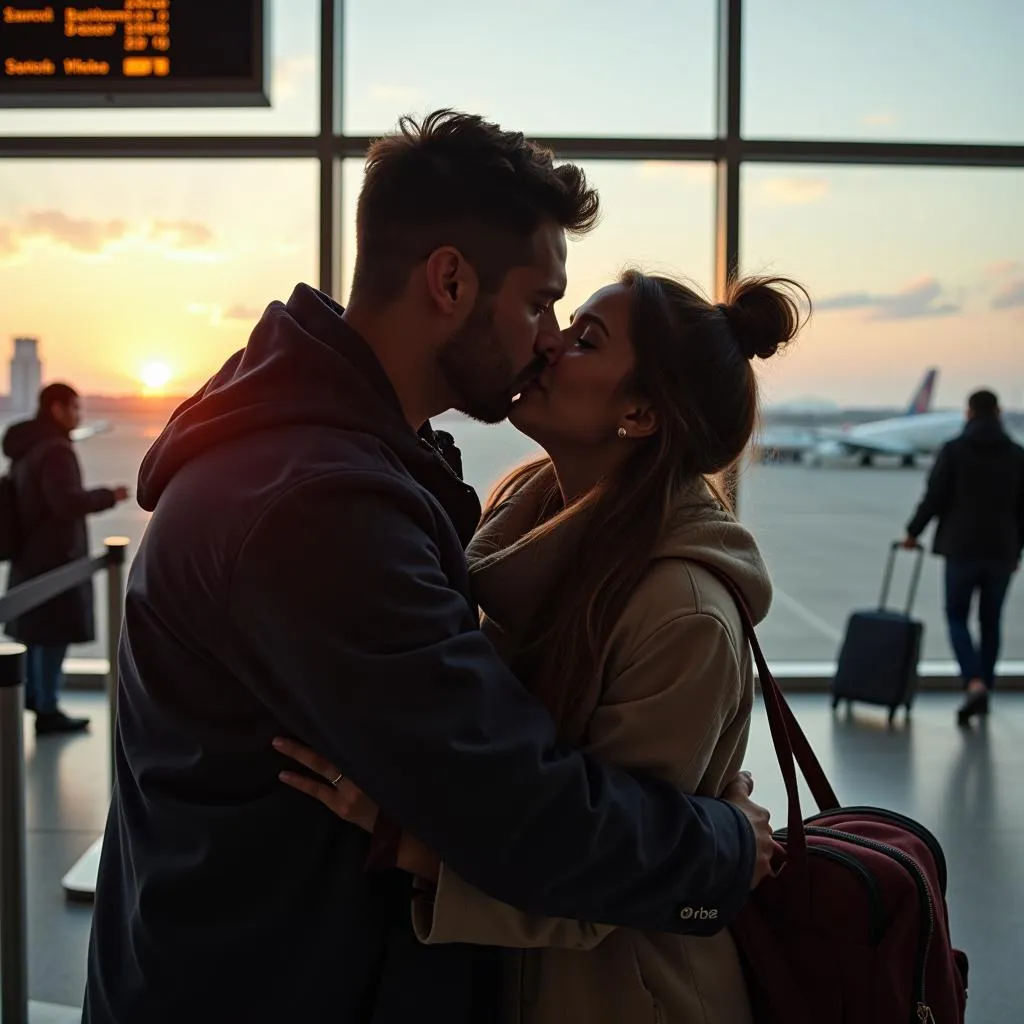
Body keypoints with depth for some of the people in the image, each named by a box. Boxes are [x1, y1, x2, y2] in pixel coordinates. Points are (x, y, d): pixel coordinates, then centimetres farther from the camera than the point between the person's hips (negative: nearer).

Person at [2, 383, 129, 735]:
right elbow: (67, 501, -27)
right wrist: (109, 496, -15)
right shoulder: (55, 449, -19)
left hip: (29, 554, 10)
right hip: (54, 556, -10)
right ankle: (47, 710, 1)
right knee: (54, 631, -4)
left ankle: (30, 692, 33)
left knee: (34, 625, 21)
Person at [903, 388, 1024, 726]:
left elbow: (934, 498, -7)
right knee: (991, 622, 14)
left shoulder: (953, 450, -6)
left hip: (962, 549, -3)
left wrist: (913, 532, 7)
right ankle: (984, 689, 20)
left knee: (957, 617, 6)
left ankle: (975, 684, -14)